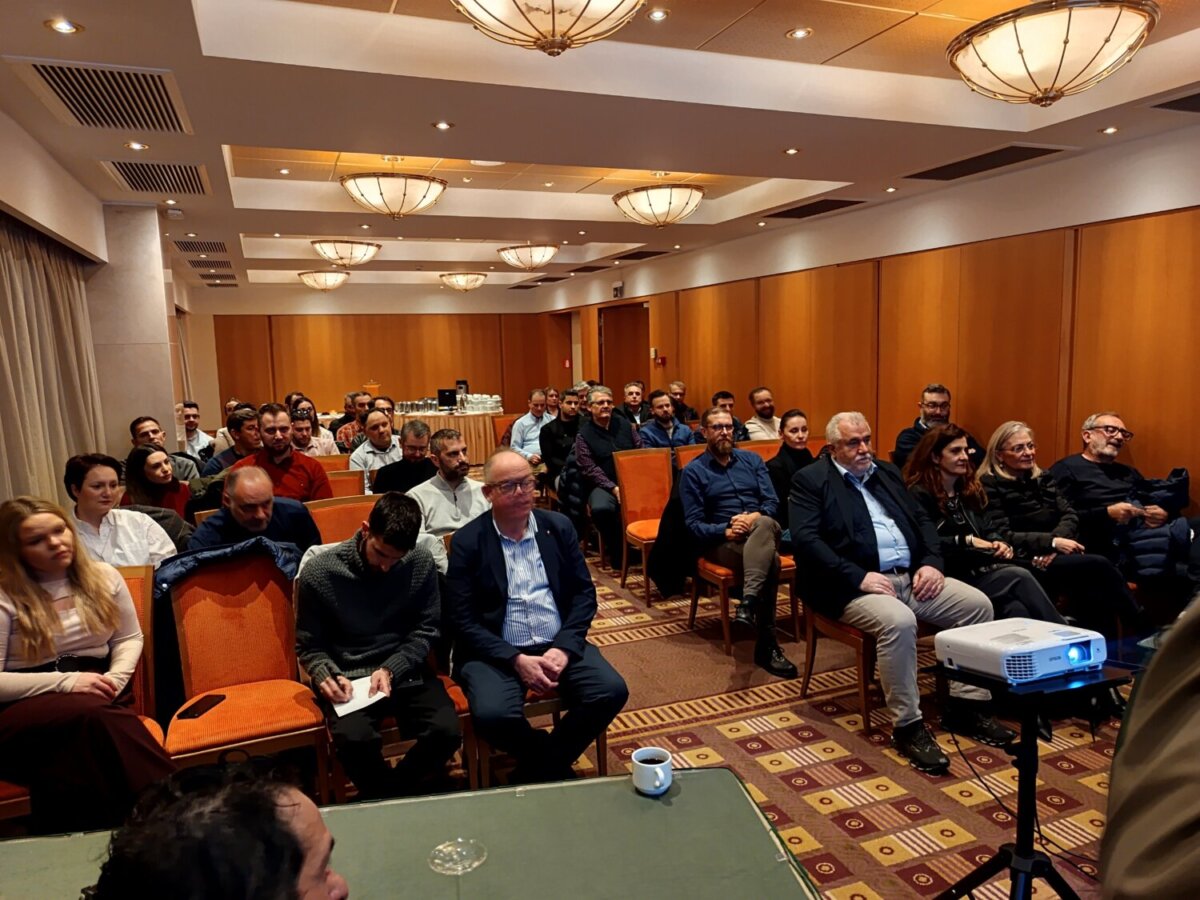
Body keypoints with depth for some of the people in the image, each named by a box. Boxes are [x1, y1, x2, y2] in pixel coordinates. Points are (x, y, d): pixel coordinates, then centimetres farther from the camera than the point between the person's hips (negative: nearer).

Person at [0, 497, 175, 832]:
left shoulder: (103, 577, 8)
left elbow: (130, 638, 16)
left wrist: (115, 678, -4)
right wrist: (65, 682, -18)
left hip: (95, 696, 3)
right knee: (98, 718, -37)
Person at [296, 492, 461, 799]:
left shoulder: (422, 564, -4)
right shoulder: (318, 573, -8)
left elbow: (425, 631, 3)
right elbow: (309, 646, 3)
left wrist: (391, 669, -14)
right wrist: (326, 676, -17)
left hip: (406, 670, 2)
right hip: (347, 678, -1)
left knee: (447, 731, -24)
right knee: (355, 739, -32)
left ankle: (390, 798, 7)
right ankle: (387, 799, 2)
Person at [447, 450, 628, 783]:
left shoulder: (559, 527, 5)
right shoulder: (467, 541, -4)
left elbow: (584, 593, 6)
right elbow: (463, 620, -7)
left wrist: (564, 648, -10)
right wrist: (516, 660, -17)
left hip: (558, 645, 3)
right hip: (497, 652, -3)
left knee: (611, 691, -19)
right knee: (492, 715, -30)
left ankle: (537, 772, 0)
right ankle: (556, 765, 2)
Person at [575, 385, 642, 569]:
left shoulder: (624, 424, 12)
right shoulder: (584, 434, 1)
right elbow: (589, 469, -6)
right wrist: (613, 488, -18)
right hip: (603, 485, -3)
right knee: (601, 508, -37)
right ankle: (617, 549, -11)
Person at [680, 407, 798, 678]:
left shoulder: (752, 460, 16)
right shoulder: (692, 471, 5)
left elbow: (772, 501, 6)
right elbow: (693, 524, -3)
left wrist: (755, 517, -17)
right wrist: (725, 532, -21)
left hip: (762, 530, 3)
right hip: (721, 542, -3)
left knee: (765, 525, -37)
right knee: (770, 560, -35)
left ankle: (748, 603, -47)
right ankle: (767, 643, -35)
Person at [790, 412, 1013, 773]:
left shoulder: (886, 471, 19)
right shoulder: (810, 480, -2)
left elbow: (921, 518, 19)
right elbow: (805, 540, -15)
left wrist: (932, 561, -1)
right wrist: (859, 577, -22)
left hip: (911, 576, 7)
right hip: (856, 584, -7)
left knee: (978, 604, -9)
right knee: (899, 621, -34)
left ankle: (965, 705, 4)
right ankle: (907, 725, -16)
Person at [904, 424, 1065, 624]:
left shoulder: (970, 488, 23)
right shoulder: (919, 494, -4)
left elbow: (989, 528, 21)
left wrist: (1000, 543, -2)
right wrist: (966, 541, -13)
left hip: (985, 566, 7)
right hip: (953, 576, -7)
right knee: (1020, 577, -27)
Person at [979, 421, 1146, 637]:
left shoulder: (1043, 479, 18)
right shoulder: (990, 486, -4)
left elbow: (1070, 516, 7)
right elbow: (1003, 536, -11)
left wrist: (1054, 546, -13)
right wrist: (1051, 542, -18)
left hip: (1054, 556, 6)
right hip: (1026, 562, -6)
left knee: (1095, 593, -28)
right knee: (1101, 566, -24)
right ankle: (1144, 633, -12)